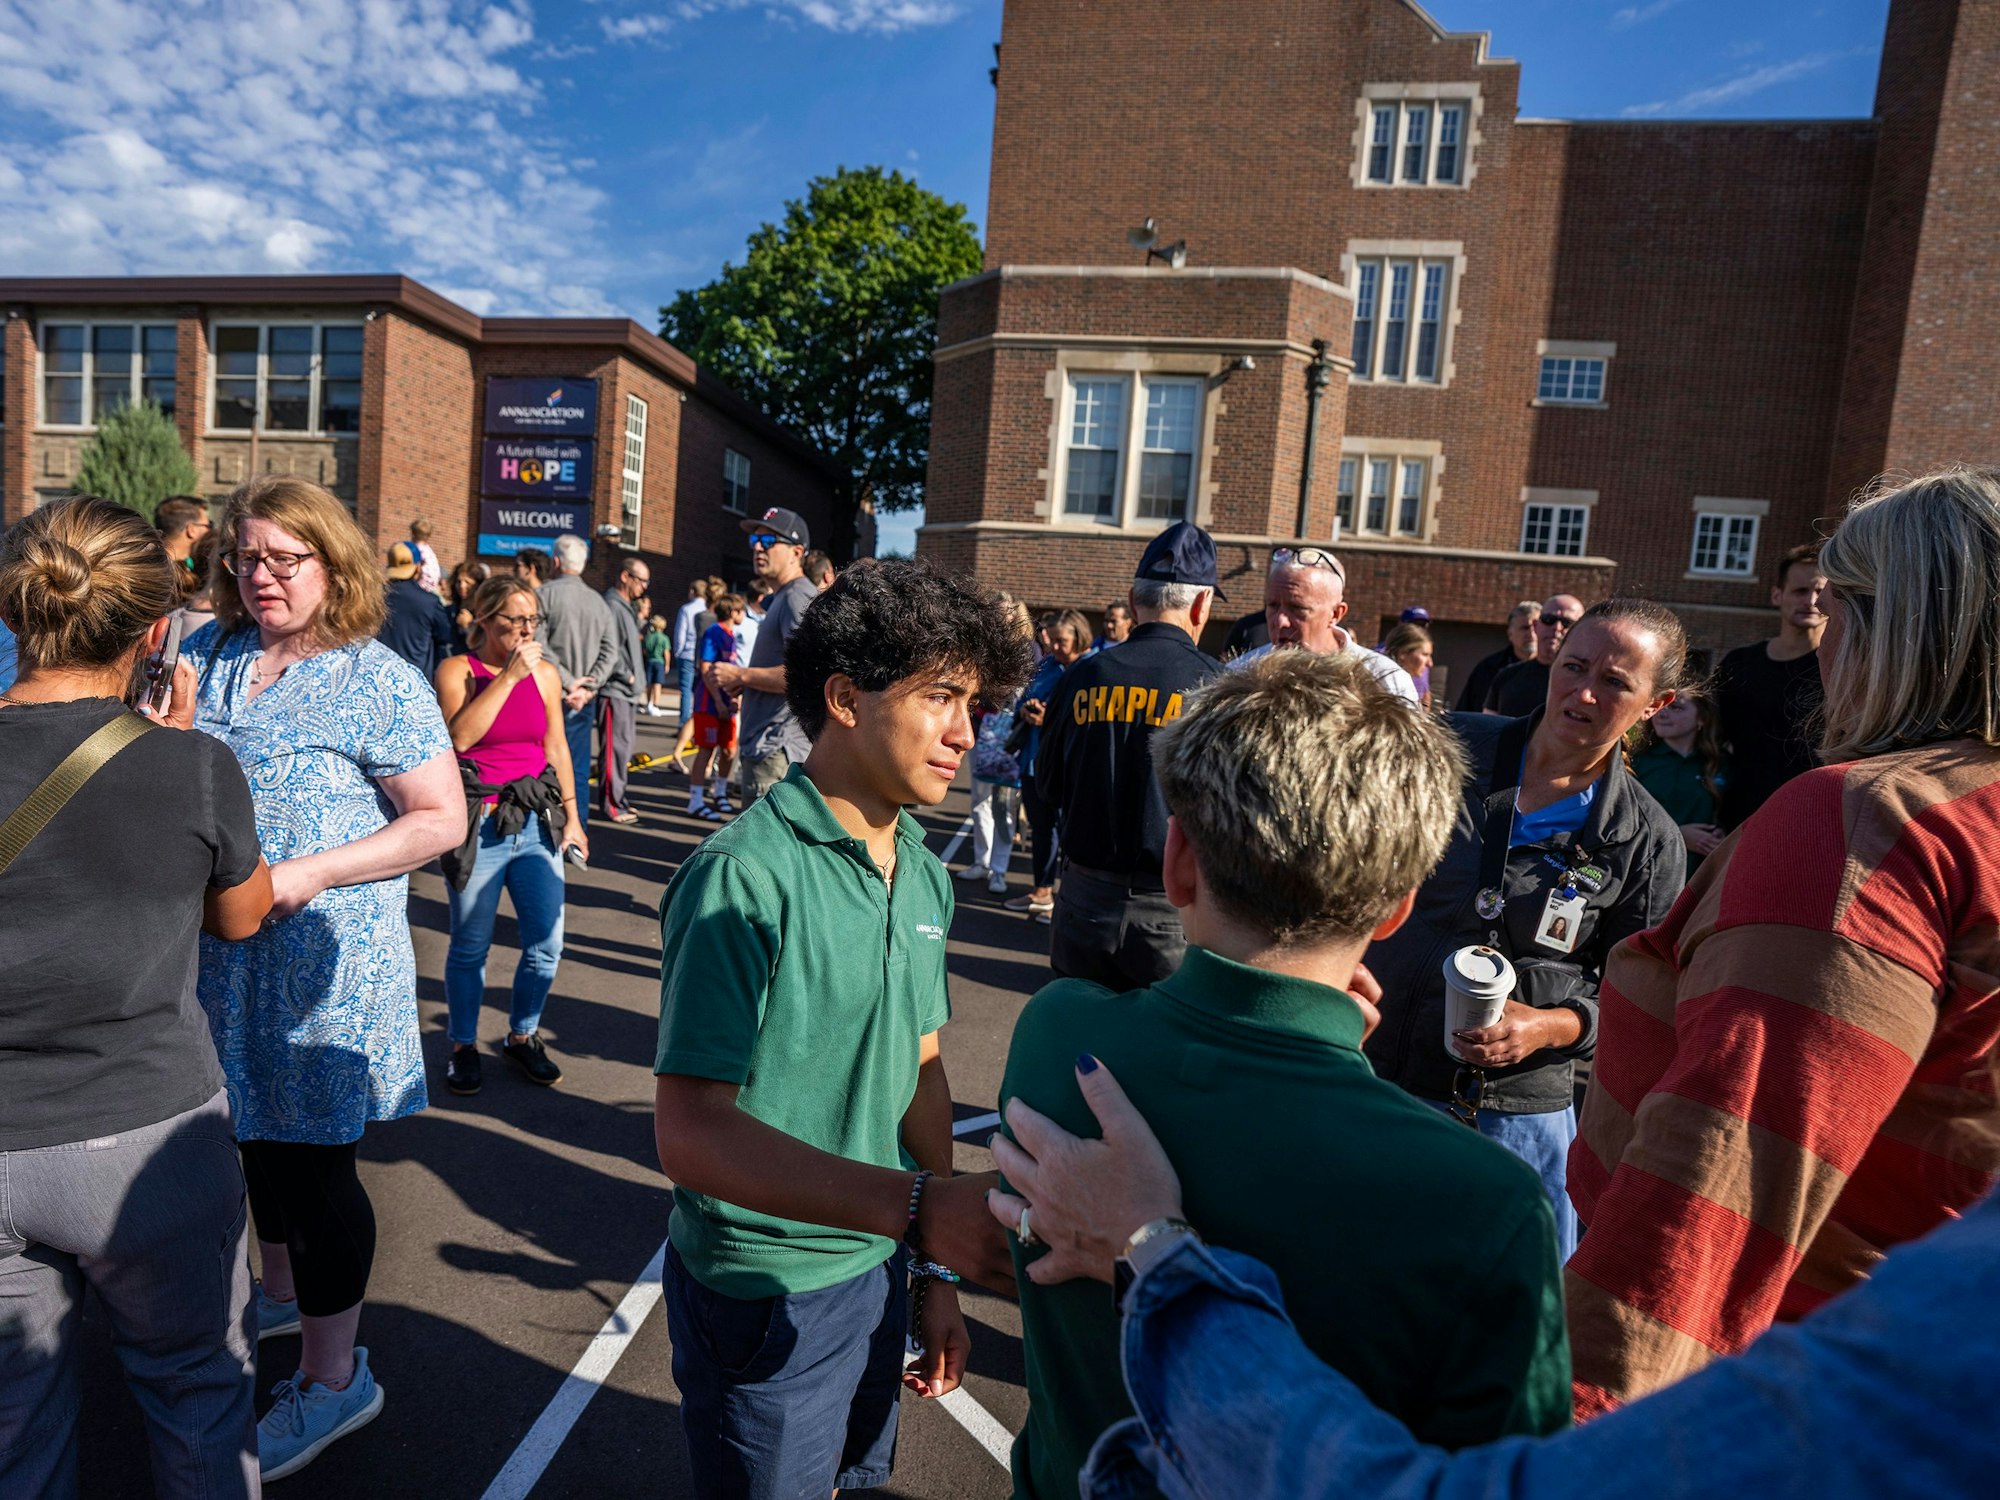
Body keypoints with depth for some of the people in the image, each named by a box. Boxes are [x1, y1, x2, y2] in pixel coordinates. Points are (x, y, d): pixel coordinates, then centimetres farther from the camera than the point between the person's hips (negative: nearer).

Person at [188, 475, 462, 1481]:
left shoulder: (378, 682, -12)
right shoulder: (207, 655, 7)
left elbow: (443, 820, -14)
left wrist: (312, 874, -21)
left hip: (321, 965, -6)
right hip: (220, 955, 7)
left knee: (310, 1160, 3)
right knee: (257, 1134, 22)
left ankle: (334, 1378, 21)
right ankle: (282, 1290, 48)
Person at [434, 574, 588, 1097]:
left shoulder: (545, 673, 6)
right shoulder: (456, 670, -3)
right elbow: (460, 735, -20)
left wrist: (571, 815, 13)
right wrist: (509, 675, -19)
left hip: (537, 819, 3)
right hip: (479, 823, -3)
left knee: (546, 943, 5)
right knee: (470, 946, 6)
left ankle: (522, 1037, 26)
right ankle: (463, 1045, 26)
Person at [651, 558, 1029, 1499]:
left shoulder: (922, 876, -1)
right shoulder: (746, 876, -25)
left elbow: (921, 1071, 6)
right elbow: (690, 1133, -28)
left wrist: (939, 1271, 7)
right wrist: (917, 1205, -38)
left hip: (877, 1269, 7)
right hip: (765, 1294, -6)